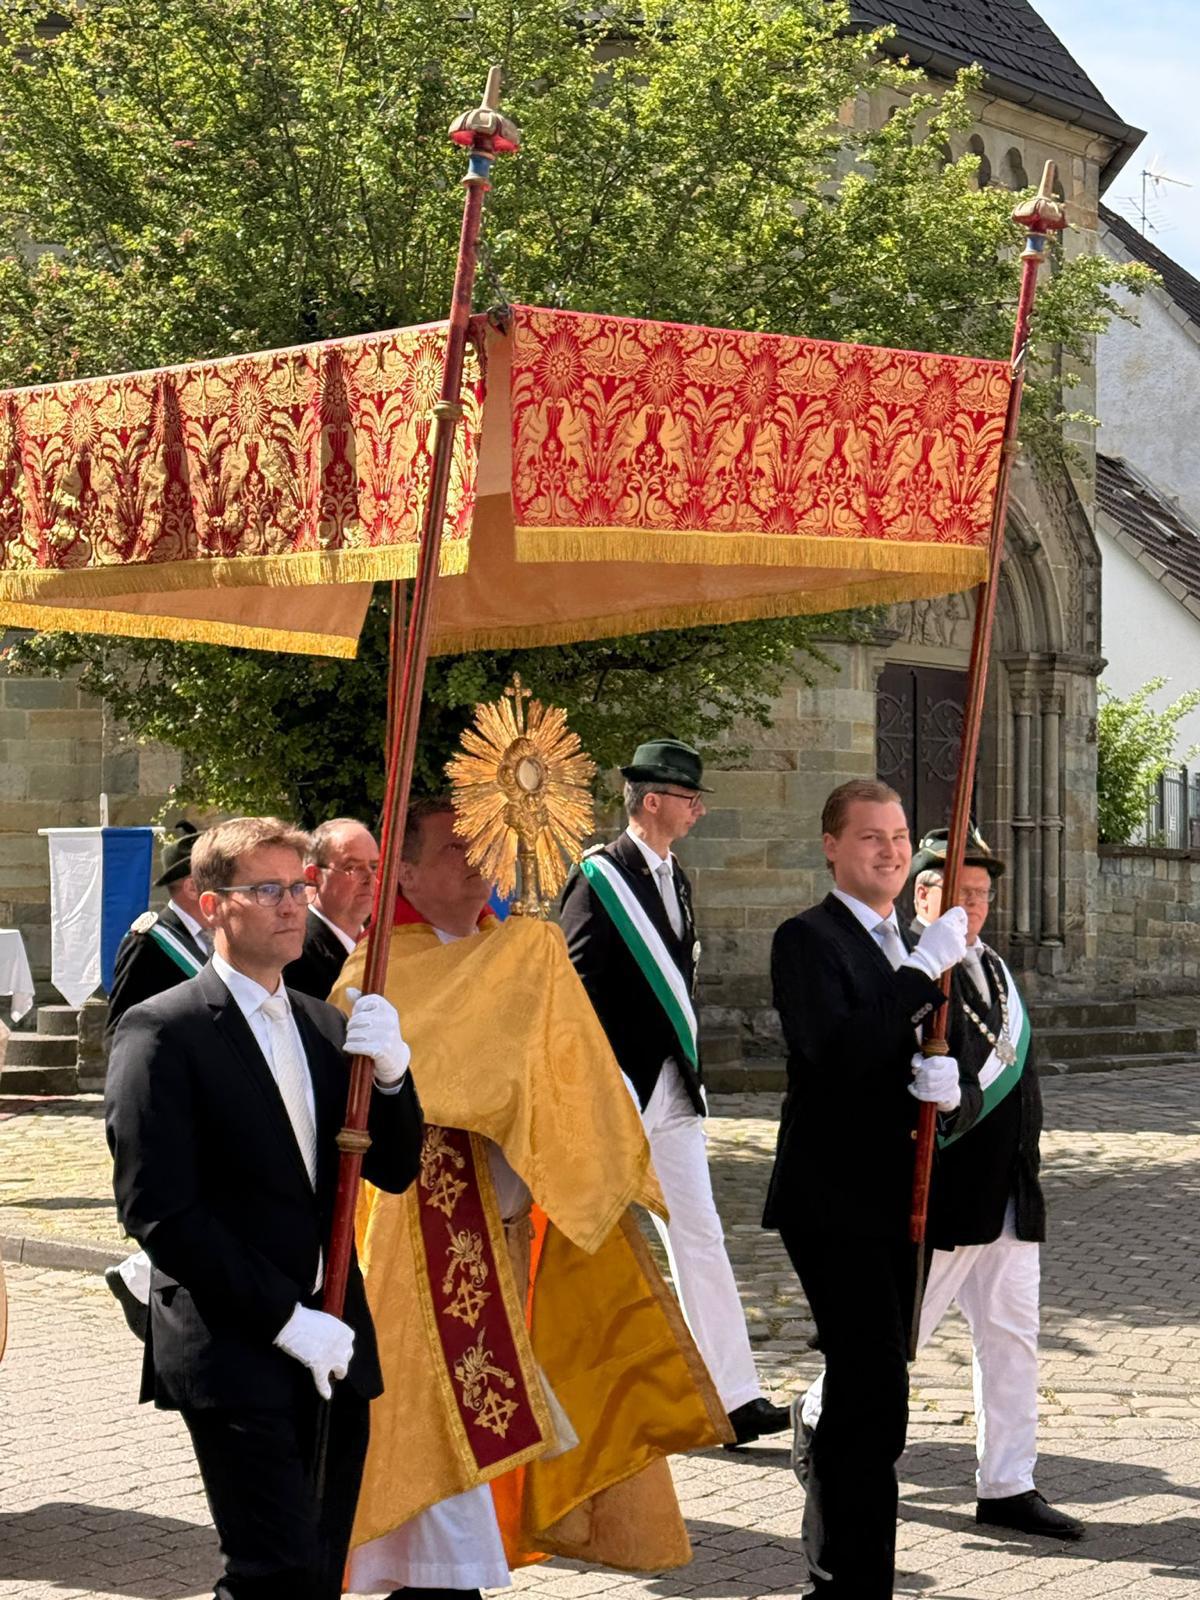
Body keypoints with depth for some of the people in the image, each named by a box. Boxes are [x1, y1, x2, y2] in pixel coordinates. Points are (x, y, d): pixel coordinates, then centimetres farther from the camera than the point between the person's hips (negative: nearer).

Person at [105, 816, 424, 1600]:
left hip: (331, 1350, 7)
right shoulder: (162, 1032, -6)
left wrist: (391, 1070, -6)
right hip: (236, 1355, -7)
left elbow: (395, 1172, 14)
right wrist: (284, 1318, -15)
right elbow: (157, 1207, -12)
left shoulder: (327, 1027, 15)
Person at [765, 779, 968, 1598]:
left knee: (861, 1397, 15)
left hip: (895, 1205, 8)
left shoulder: (913, 950, 17)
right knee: (875, 1399, -13)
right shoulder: (808, 940, -8)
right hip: (835, 1202, -8)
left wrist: (947, 1085, -6)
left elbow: (918, 1062, 17)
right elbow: (836, 1052, -24)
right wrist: (924, 970, -25)